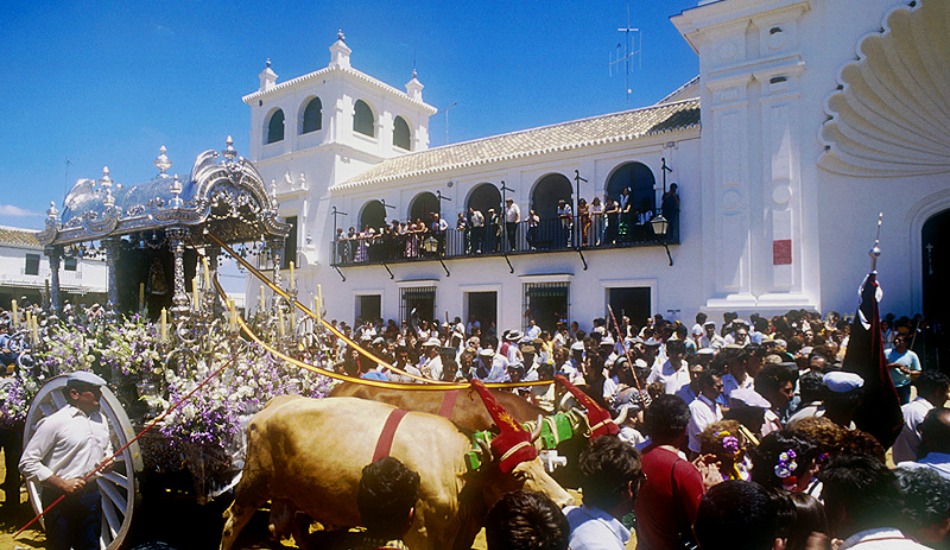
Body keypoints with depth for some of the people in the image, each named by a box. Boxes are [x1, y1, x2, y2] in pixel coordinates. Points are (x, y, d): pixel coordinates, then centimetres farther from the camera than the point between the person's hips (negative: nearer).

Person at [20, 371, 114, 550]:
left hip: (92, 495, 6)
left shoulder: (101, 419, 8)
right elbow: (27, 463, -12)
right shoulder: (54, 422, -12)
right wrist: (62, 484, -18)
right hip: (61, 499, -5)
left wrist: (108, 459, 1)